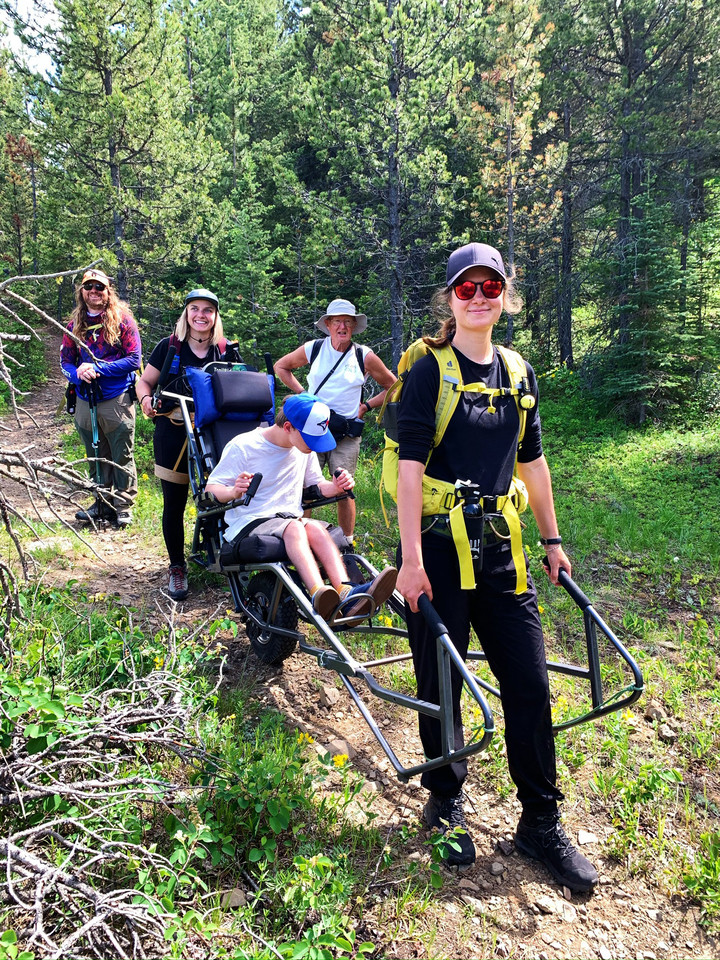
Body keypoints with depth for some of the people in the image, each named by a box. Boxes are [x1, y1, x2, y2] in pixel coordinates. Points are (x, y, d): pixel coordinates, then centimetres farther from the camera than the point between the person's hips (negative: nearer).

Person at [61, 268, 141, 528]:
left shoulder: (122, 319, -4)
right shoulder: (75, 323, 10)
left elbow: (134, 359, -9)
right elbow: (65, 360, 11)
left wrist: (98, 368, -17)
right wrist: (78, 373, -12)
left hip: (117, 399, -5)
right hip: (85, 399, 5)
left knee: (122, 456, 2)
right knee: (96, 457, 14)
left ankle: (123, 506, 13)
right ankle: (102, 504, 26)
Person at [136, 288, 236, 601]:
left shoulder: (225, 350, 6)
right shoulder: (169, 347, 2)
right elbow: (145, 381, 7)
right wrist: (146, 399, -15)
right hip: (174, 433, -1)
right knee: (174, 505, 4)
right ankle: (177, 567, 20)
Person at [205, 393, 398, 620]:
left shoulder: (305, 448, 11)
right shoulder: (243, 446, -6)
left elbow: (316, 485, 21)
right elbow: (210, 489, -5)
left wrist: (335, 487, -3)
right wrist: (233, 492, -28)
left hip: (292, 520, 5)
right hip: (249, 524, -4)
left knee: (316, 528, -31)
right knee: (294, 527, -36)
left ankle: (345, 592, -49)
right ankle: (320, 595, -57)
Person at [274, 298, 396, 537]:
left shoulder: (365, 357, 2)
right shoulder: (313, 349, 5)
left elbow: (393, 387, 13)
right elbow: (281, 367, 21)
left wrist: (366, 405, 4)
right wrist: (302, 393, 10)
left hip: (346, 434, -1)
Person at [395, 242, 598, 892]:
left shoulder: (518, 375, 10)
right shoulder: (430, 371, -6)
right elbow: (410, 465, -13)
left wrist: (552, 539, 18)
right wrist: (411, 559, -18)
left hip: (498, 546, 5)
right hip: (437, 546, -5)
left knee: (531, 682, 6)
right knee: (441, 684, 8)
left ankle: (541, 823, 23)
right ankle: (445, 802, 31)